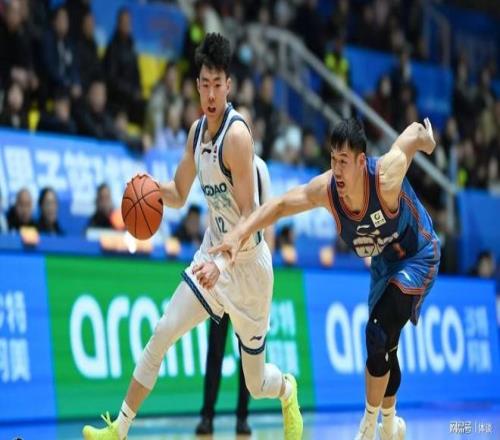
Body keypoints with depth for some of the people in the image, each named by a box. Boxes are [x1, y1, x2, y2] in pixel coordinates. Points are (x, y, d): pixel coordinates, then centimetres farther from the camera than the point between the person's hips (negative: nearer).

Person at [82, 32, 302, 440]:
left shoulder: (237, 134, -22)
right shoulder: (197, 130, 3)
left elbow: (250, 216, -25)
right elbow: (178, 194, 16)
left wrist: (222, 263, -37)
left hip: (247, 263, -6)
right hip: (213, 255, 6)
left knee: (256, 384, 7)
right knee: (160, 336, -6)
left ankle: (288, 390, 42)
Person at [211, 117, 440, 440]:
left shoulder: (387, 177, -36)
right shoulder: (325, 189, -25)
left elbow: (414, 134, -20)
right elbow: (280, 205, -18)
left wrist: (426, 137, 6)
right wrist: (240, 234, -34)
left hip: (418, 257, -6)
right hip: (384, 261, 6)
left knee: (379, 335, -20)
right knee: (384, 347, 17)